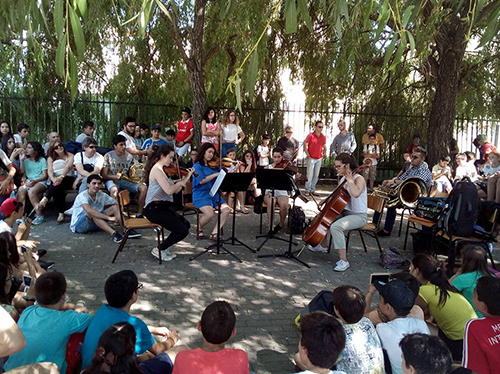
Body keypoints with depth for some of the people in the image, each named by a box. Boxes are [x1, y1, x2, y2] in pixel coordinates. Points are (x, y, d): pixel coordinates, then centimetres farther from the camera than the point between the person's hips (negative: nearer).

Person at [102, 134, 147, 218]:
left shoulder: (129, 156, 5)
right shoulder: (108, 156, -6)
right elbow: (104, 176, -8)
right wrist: (116, 176, -25)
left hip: (125, 180, 4)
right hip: (112, 180, -4)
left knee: (143, 188, -18)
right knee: (114, 190, -41)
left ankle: (139, 214, -11)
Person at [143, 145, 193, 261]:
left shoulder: (163, 170, 16)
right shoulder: (157, 170, -15)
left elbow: (175, 190, 13)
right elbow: (169, 190, -26)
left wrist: (187, 177, 11)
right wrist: (179, 183, -7)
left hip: (162, 207, 10)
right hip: (155, 209, -10)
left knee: (186, 225, 8)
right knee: (182, 231, -12)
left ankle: (163, 247, 15)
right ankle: (159, 250, 3)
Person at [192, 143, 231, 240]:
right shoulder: (197, 166, -2)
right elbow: (201, 180, -19)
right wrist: (216, 174, -19)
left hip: (213, 194, 6)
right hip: (201, 194, -6)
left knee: (226, 210, -18)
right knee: (209, 214, -28)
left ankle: (214, 233, -10)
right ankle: (199, 229, 4)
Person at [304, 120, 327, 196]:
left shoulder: (323, 137, 8)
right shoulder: (310, 135, -7)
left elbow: (324, 147, 20)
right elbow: (305, 145, -6)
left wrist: (323, 155, 11)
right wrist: (308, 155, -9)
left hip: (319, 159, 5)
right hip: (311, 158, -5)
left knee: (316, 175, 9)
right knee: (310, 175, -4)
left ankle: (312, 190, 18)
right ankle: (308, 190, 4)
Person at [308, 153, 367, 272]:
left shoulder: (359, 179, -16)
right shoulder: (343, 180, 9)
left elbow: (356, 194, -39)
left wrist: (349, 179, -29)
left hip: (358, 216, -9)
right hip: (345, 213, 9)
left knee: (335, 226, -32)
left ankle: (344, 261, -26)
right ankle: (323, 246, 37)